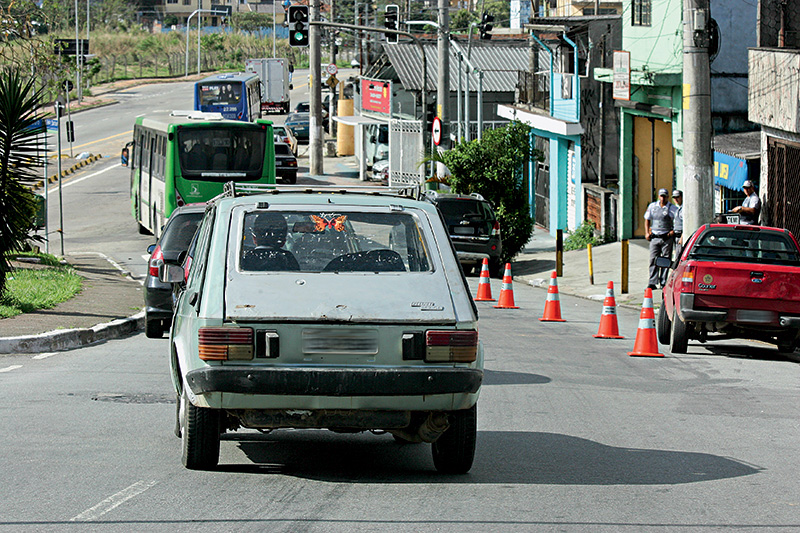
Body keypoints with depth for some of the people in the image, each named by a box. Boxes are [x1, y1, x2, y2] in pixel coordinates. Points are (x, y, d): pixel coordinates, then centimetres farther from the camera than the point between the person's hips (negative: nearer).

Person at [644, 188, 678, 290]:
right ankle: (652, 282, 0)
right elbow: (647, 219, 19)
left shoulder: (672, 209, 0)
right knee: (653, 260, -1)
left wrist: (673, 231, -10)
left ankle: (663, 283, 3)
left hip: (667, 238, -3)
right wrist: (647, 233, 8)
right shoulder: (652, 206, 9)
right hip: (654, 237, 3)